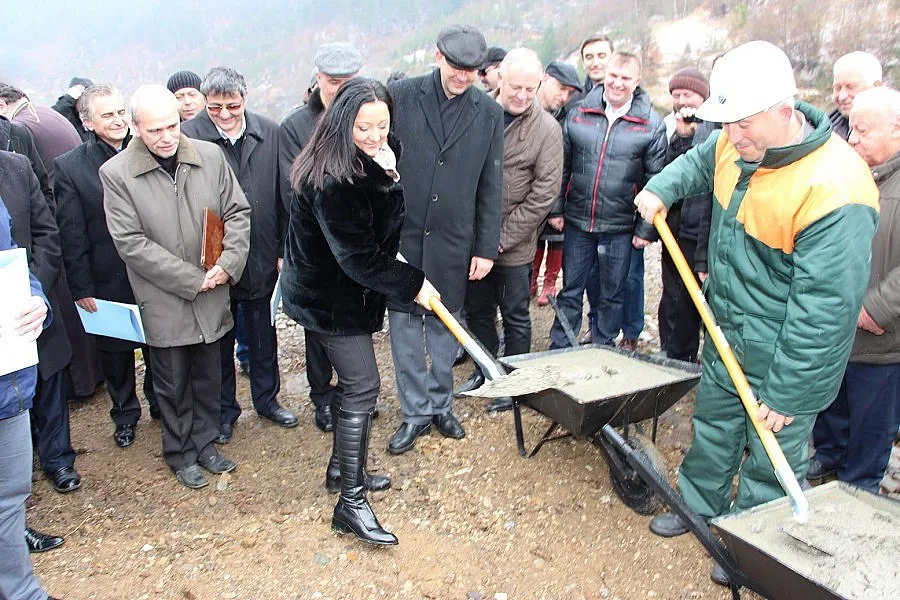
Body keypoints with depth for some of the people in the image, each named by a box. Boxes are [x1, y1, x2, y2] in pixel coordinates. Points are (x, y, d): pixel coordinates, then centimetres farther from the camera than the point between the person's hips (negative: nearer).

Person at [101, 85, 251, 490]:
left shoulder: (210, 155, -3)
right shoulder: (116, 173, -10)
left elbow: (238, 212, 3)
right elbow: (131, 243, -13)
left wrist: (228, 263, -13)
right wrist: (192, 279, -16)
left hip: (212, 296, 3)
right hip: (163, 301, -2)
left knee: (210, 376, 16)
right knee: (173, 383, 13)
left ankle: (205, 442, 37)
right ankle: (180, 454, 33)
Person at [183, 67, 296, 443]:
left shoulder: (270, 133, -4)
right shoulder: (188, 138, -12)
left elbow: (282, 197, 2)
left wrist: (283, 249, 2)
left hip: (261, 257, 2)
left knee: (262, 334, 18)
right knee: (220, 339, 14)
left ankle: (267, 399, 38)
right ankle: (224, 411, 32)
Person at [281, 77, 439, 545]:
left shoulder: (371, 163, 2)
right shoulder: (330, 180, -26)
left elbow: (389, 231, 4)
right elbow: (357, 256, -25)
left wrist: (389, 181, -7)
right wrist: (413, 285, -18)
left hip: (345, 291, 9)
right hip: (328, 299, -9)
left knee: (355, 383, 18)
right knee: (363, 387, -7)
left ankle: (343, 467, 36)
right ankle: (351, 504, 2)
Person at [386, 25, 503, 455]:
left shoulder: (489, 113, 2)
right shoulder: (400, 96, -4)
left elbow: (491, 188, 5)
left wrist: (486, 248, 3)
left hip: (453, 241, 1)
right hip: (400, 236, -1)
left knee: (444, 325, 12)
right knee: (405, 326, 6)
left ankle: (440, 404, 30)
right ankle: (415, 412, 20)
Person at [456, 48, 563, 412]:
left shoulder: (547, 129, -9)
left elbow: (544, 194, -11)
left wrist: (502, 238, -13)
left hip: (514, 245, -3)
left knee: (515, 316, 10)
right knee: (477, 310, 17)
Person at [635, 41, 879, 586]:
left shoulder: (833, 188, -30)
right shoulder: (737, 144, -7)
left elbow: (826, 306, -27)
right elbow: (698, 162, 21)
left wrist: (786, 392, -22)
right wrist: (661, 189, 2)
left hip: (784, 358, -7)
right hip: (728, 338, 7)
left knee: (770, 464, 12)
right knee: (713, 432, 25)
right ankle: (699, 506, 48)